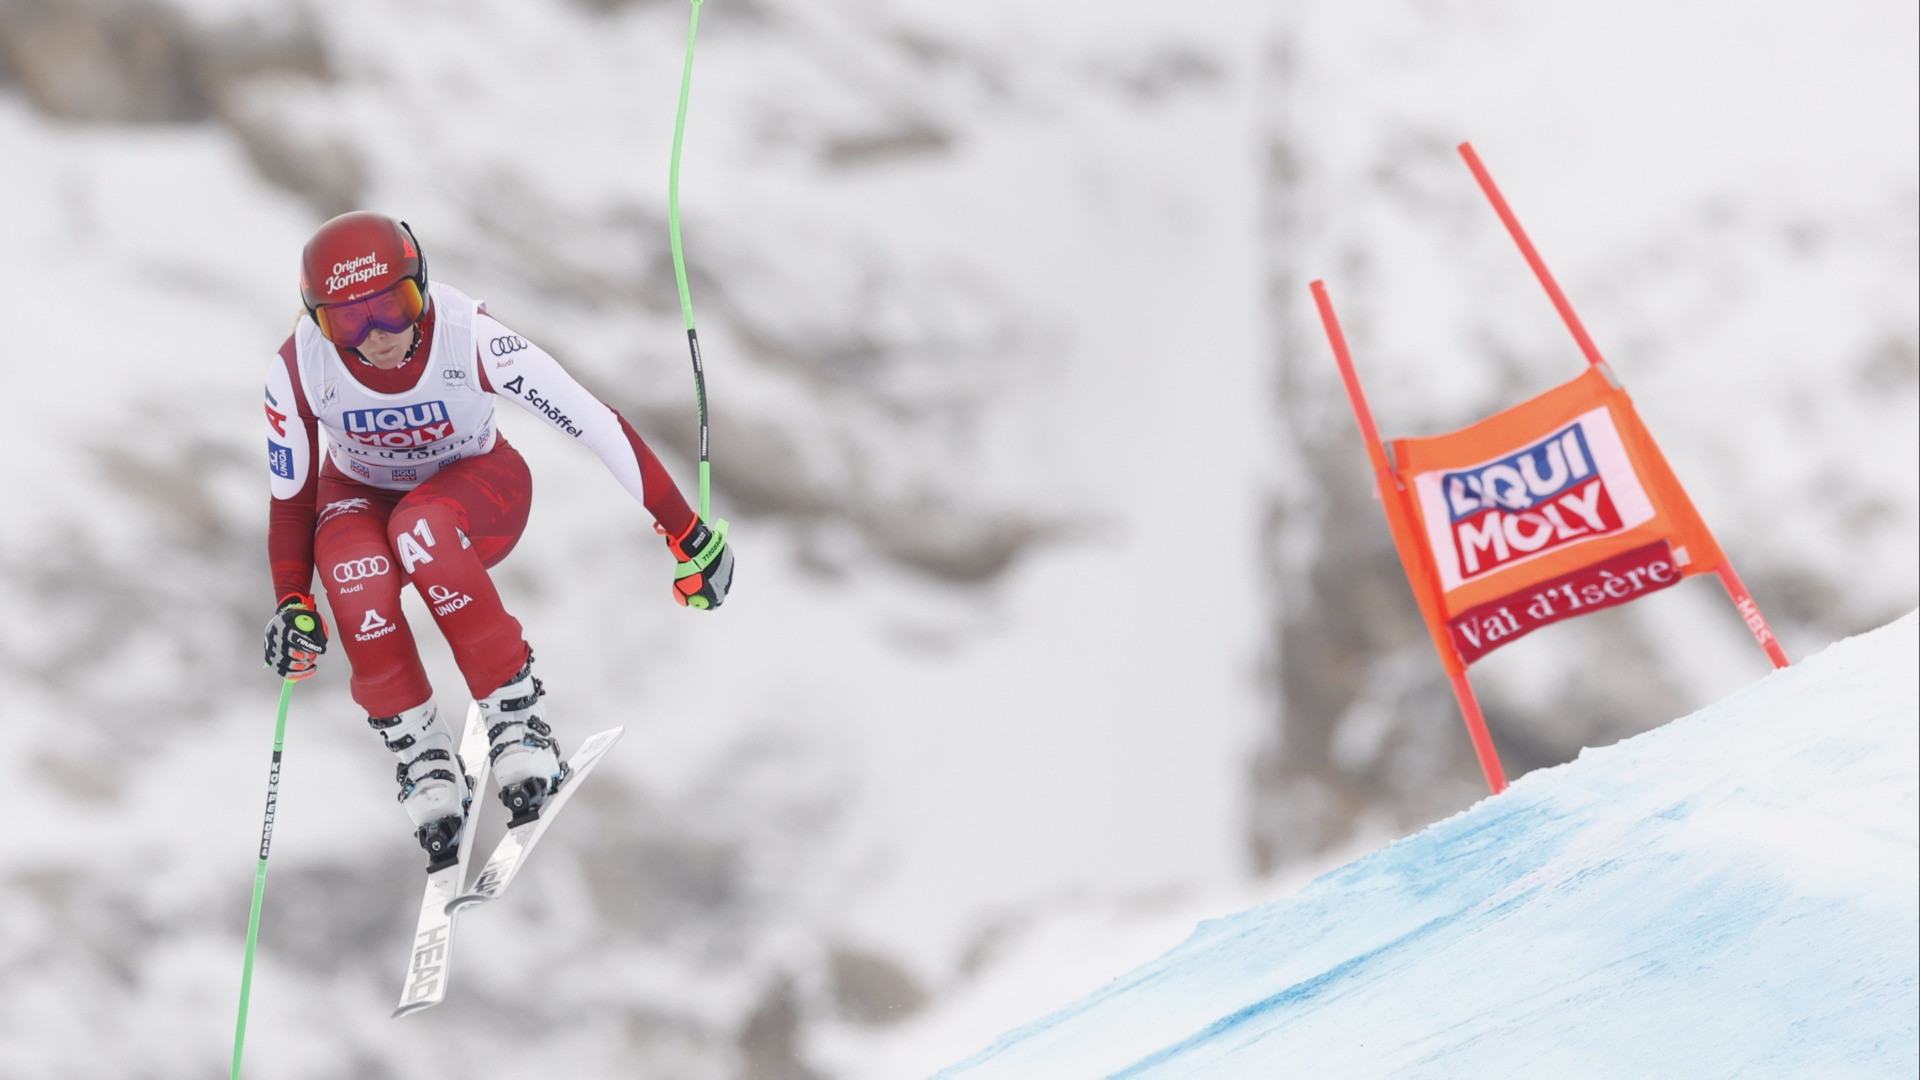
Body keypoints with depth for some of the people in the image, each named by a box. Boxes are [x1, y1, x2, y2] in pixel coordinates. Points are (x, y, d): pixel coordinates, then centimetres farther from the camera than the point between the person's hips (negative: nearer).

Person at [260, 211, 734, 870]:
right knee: (353, 571, -35)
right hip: (362, 493, 2)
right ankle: (421, 757, -15)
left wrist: (684, 532, -23)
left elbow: (598, 425, -27)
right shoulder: (296, 371, -25)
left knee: (419, 530, -38)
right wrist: (292, 604, -18)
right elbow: (290, 499, -8)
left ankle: (518, 719, -26)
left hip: (476, 484, -2)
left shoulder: (471, 339, -32)